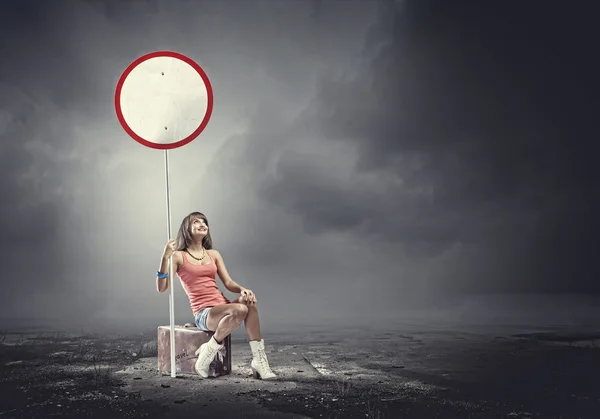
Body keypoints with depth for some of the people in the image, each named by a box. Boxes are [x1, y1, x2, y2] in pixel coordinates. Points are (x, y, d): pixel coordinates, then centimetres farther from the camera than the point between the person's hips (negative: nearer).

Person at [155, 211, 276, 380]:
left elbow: (228, 283, 12)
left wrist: (242, 289, -11)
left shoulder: (214, 254, 18)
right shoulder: (179, 256, 3)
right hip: (204, 314, -5)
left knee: (249, 301, -29)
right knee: (240, 309, -34)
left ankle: (259, 360, -26)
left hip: (223, 307, 5)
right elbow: (162, 288, -6)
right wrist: (165, 257, -19)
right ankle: (210, 350, -12)